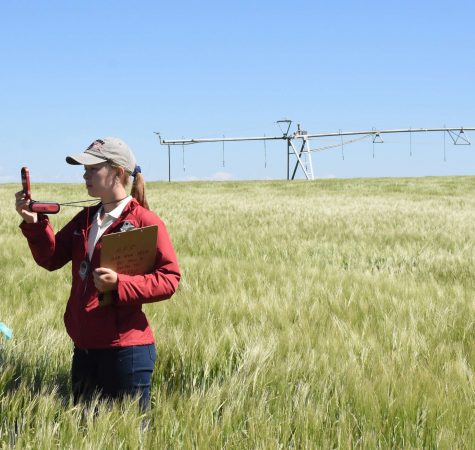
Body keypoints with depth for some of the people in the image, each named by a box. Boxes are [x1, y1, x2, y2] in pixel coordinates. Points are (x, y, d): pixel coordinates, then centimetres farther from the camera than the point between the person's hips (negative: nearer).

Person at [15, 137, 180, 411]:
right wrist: (35, 224, -5)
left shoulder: (145, 222, -10)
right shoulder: (86, 219, 13)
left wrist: (119, 284, -25)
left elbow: (170, 279, -14)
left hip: (126, 350, -8)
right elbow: (52, 259, 9)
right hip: (84, 348, 8)